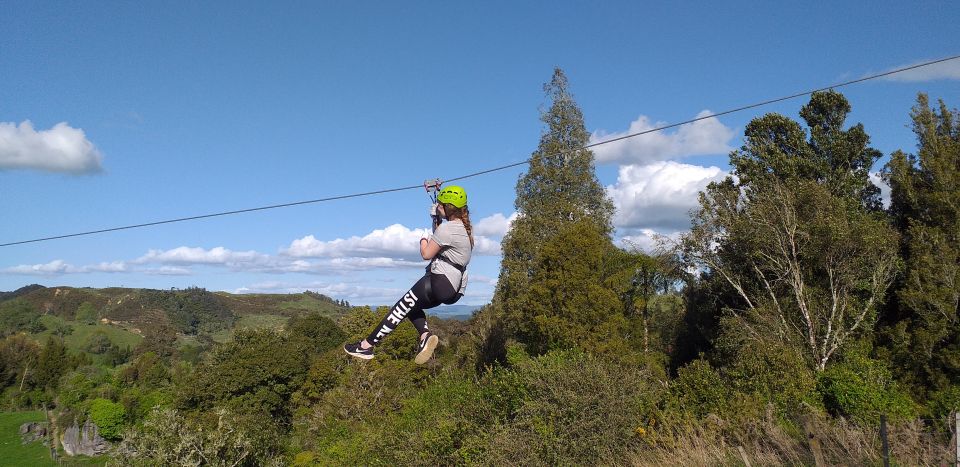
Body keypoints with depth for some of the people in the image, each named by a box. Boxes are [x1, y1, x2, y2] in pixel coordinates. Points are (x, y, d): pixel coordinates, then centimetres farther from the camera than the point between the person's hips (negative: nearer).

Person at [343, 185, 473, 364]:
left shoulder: (447, 228, -15)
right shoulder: (465, 228, 15)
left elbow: (426, 254, -13)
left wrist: (423, 241, 8)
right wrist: (436, 222, 15)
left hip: (441, 281, -10)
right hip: (455, 289, 10)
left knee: (402, 308, -4)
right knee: (410, 306, 23)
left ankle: (366, 346, -1)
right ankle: (425, 335, 0)